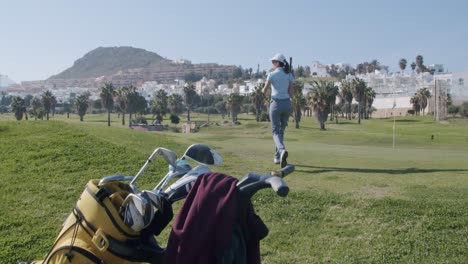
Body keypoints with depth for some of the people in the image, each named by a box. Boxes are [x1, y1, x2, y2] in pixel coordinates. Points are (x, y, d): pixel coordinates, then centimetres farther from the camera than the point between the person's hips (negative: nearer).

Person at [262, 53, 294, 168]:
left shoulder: (272, 74, -5)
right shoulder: (289, 75, 7)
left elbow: (264, 92, -2)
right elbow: (291, 93, 4)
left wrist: (269, 92, 20)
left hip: (276, 104, -4)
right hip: (287, 104, 4)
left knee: (276, 131, 1)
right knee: (281, 130, 16)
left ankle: (282, 150, -28)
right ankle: (277, 157, 20)